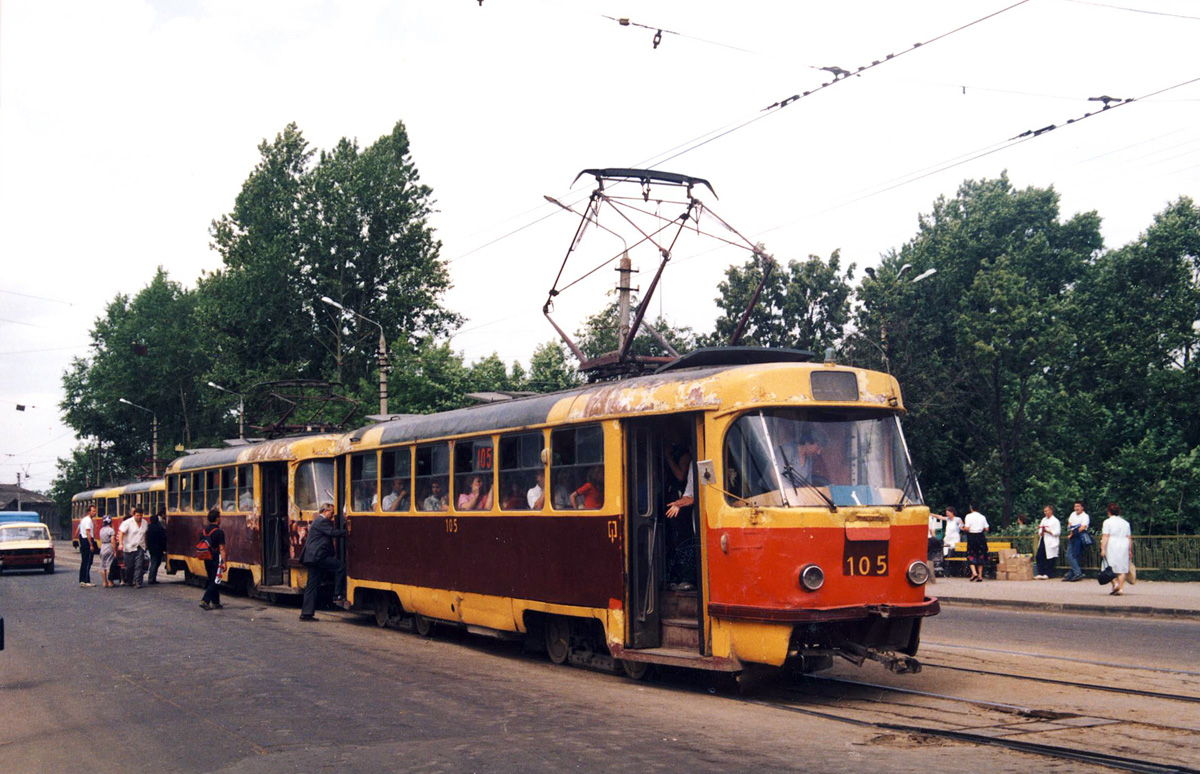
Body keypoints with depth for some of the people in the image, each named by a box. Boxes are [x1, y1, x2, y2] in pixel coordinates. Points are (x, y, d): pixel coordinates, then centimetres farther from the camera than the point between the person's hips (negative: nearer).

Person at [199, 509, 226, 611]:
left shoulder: (205, 531, 7)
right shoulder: (219, 532, -14)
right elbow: (221, 549, -16)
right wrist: (224, 562, -14)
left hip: (207, 559, 7)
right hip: (216, 559, -7)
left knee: (212, 581, 15)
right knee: (215, 582, -3)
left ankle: (215, 603, 21)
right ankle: (205, 601, -14)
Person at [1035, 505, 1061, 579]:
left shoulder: (1055, 521, -3)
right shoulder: (1043, 520, 19)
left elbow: (1057, 532, -9)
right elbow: (1040, 530, 21)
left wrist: (1047, 531, -16)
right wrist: (1040, 533, -2)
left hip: (1050, 543, -7)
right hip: (1042, 542, 7)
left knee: (1050, 559, -4)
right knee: (1039, 557, -1)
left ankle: (1048, 574, 3)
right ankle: (1041, 573, 3)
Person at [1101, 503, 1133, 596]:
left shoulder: (1107, 522, -2)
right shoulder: (1125, 523, 12)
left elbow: (1105, 537, -10)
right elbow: (1129, 538, 11)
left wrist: (1103, 549, -12)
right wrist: (1130, 551, 16)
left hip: (1112, 546, -4)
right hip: (1124, 546, 4)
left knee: (1111, 567, 2)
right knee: (1122, 569, 5)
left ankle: (1115, 585, -16)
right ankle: (1120, 588, -2)